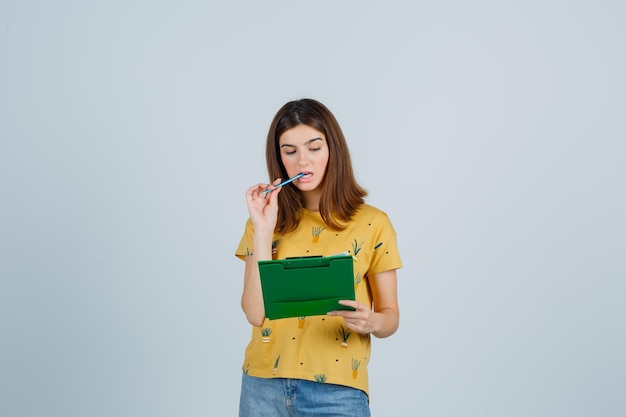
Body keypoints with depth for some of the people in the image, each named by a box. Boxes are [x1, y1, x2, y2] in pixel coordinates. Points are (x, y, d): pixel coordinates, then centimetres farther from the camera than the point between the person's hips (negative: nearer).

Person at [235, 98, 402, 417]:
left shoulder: (372, 223, -4)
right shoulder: (265, 221, 2)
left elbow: (390, 316, 2)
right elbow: (256, 313, -9)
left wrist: (371, 322, -20)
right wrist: (263, 230, -14)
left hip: (336, 390, -1)